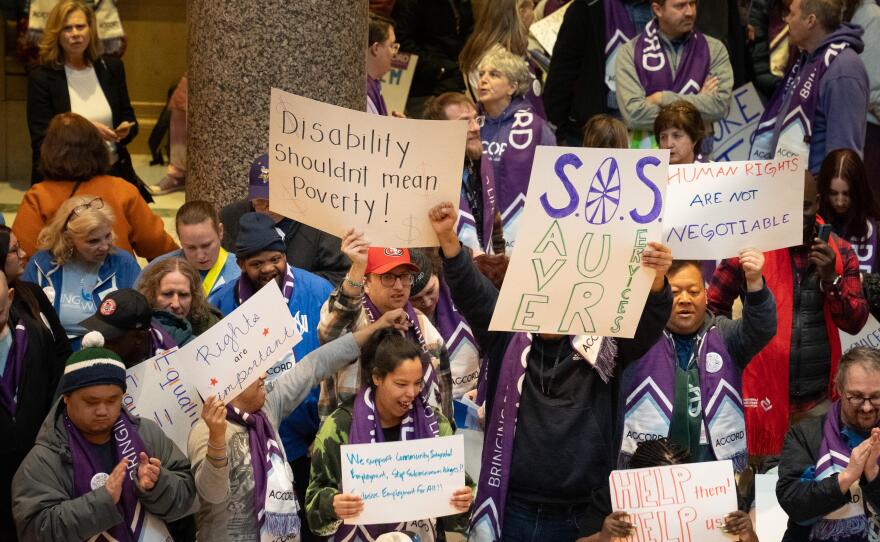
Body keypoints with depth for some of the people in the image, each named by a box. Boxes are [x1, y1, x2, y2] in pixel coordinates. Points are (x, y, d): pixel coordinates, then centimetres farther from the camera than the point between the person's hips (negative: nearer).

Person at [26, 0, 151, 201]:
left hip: (114, 173, 3)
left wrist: (126, 129, -8)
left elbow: (128, 117, 16)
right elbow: (40, 140, -8)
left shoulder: (111, 68, 7)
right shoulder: (41, 78, -5)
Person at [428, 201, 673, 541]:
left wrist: (655, 280, -30)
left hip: (578, 515, -1)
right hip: (511, 509, 1)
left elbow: (648, 322, -9)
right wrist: (448, 238, -14)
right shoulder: (507, 342, 7)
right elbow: (472, 295, 0)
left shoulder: (601, 348, 4)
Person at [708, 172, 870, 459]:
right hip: (764, 396, -2)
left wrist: (830, 280, -13)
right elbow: (713, 308, 1)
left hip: (820, 399, 2)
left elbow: (855, 322, 2)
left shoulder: (840, 252, 5)